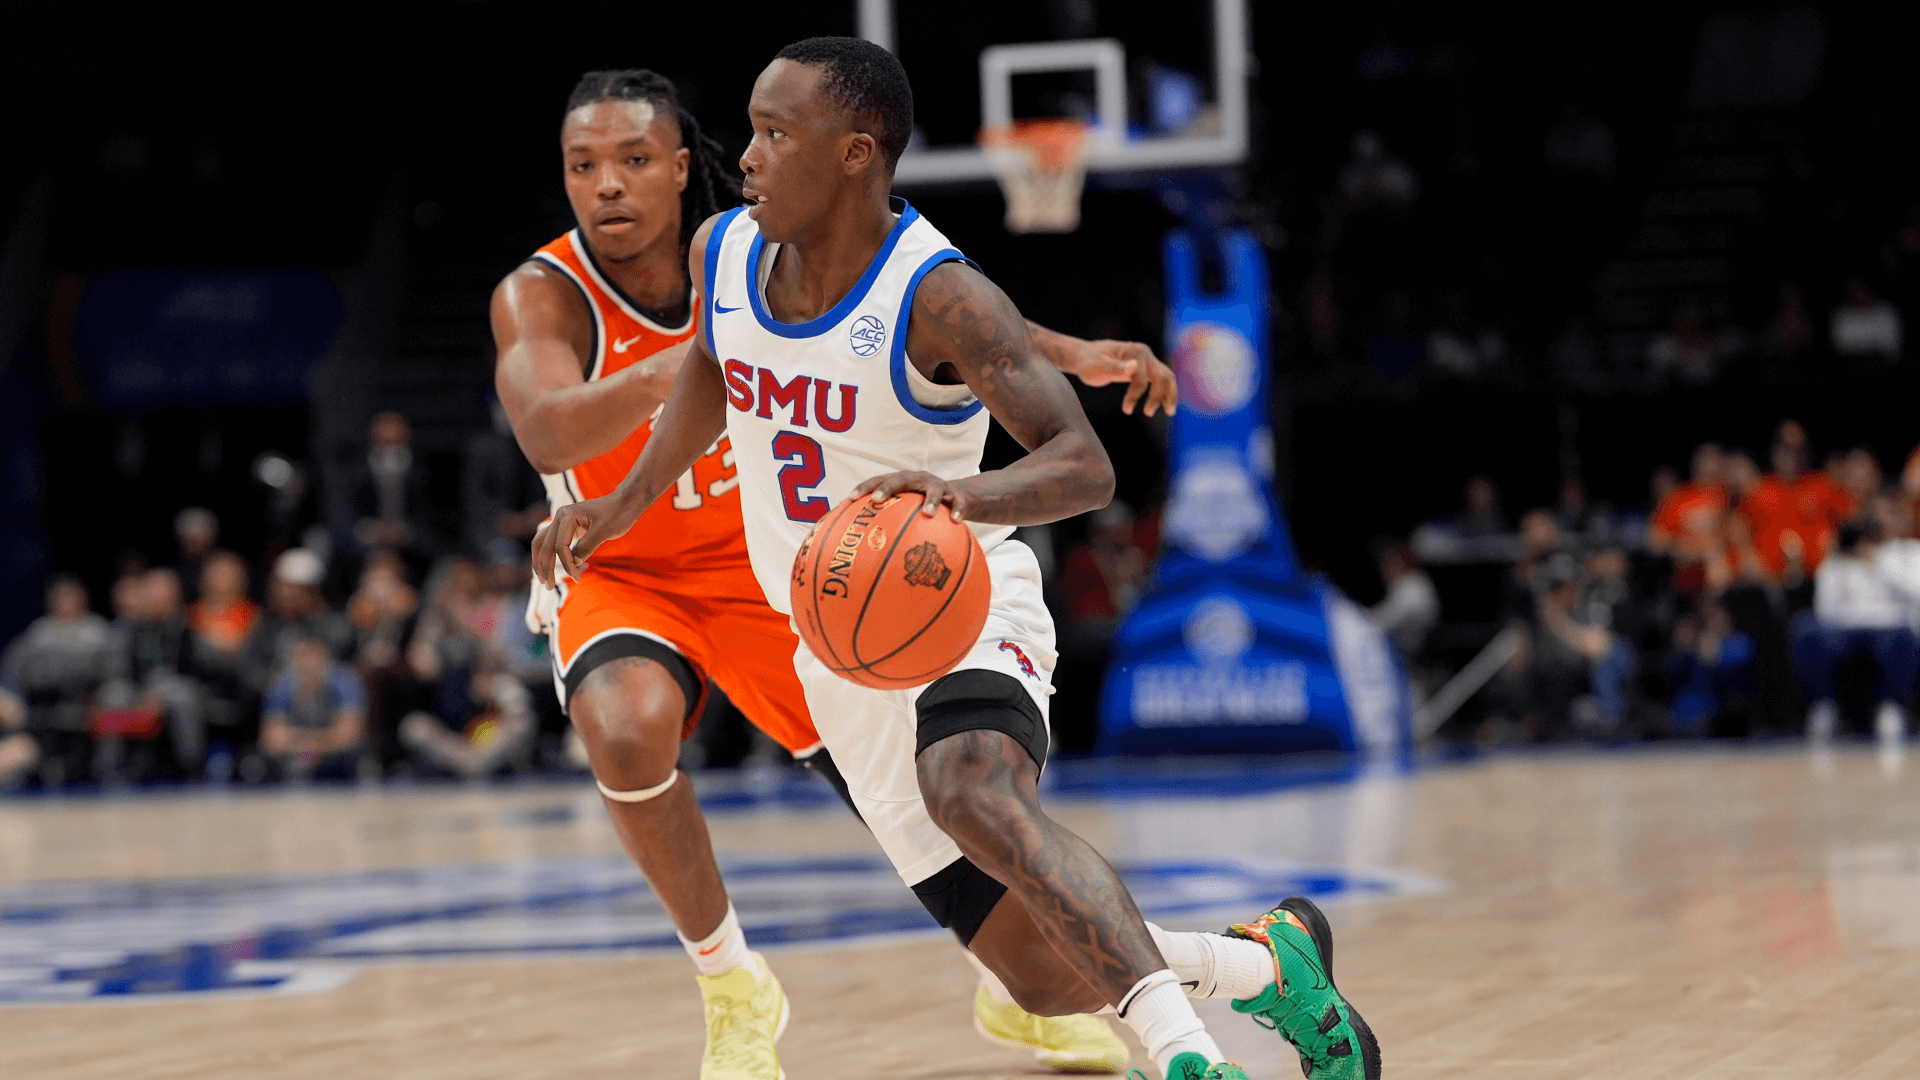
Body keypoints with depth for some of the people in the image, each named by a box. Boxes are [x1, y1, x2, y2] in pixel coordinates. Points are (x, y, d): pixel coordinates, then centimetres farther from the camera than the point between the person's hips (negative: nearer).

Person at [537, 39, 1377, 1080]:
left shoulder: (938, 298, -21)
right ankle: (1269, 961, 27)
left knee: (972, 793, -42)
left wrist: (968, 497, -48)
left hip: (961, 603, -6)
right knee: (1053, 981, 2)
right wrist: (626, 504, 21)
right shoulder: (723, 253, -1)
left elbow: (1084, 464, -29)